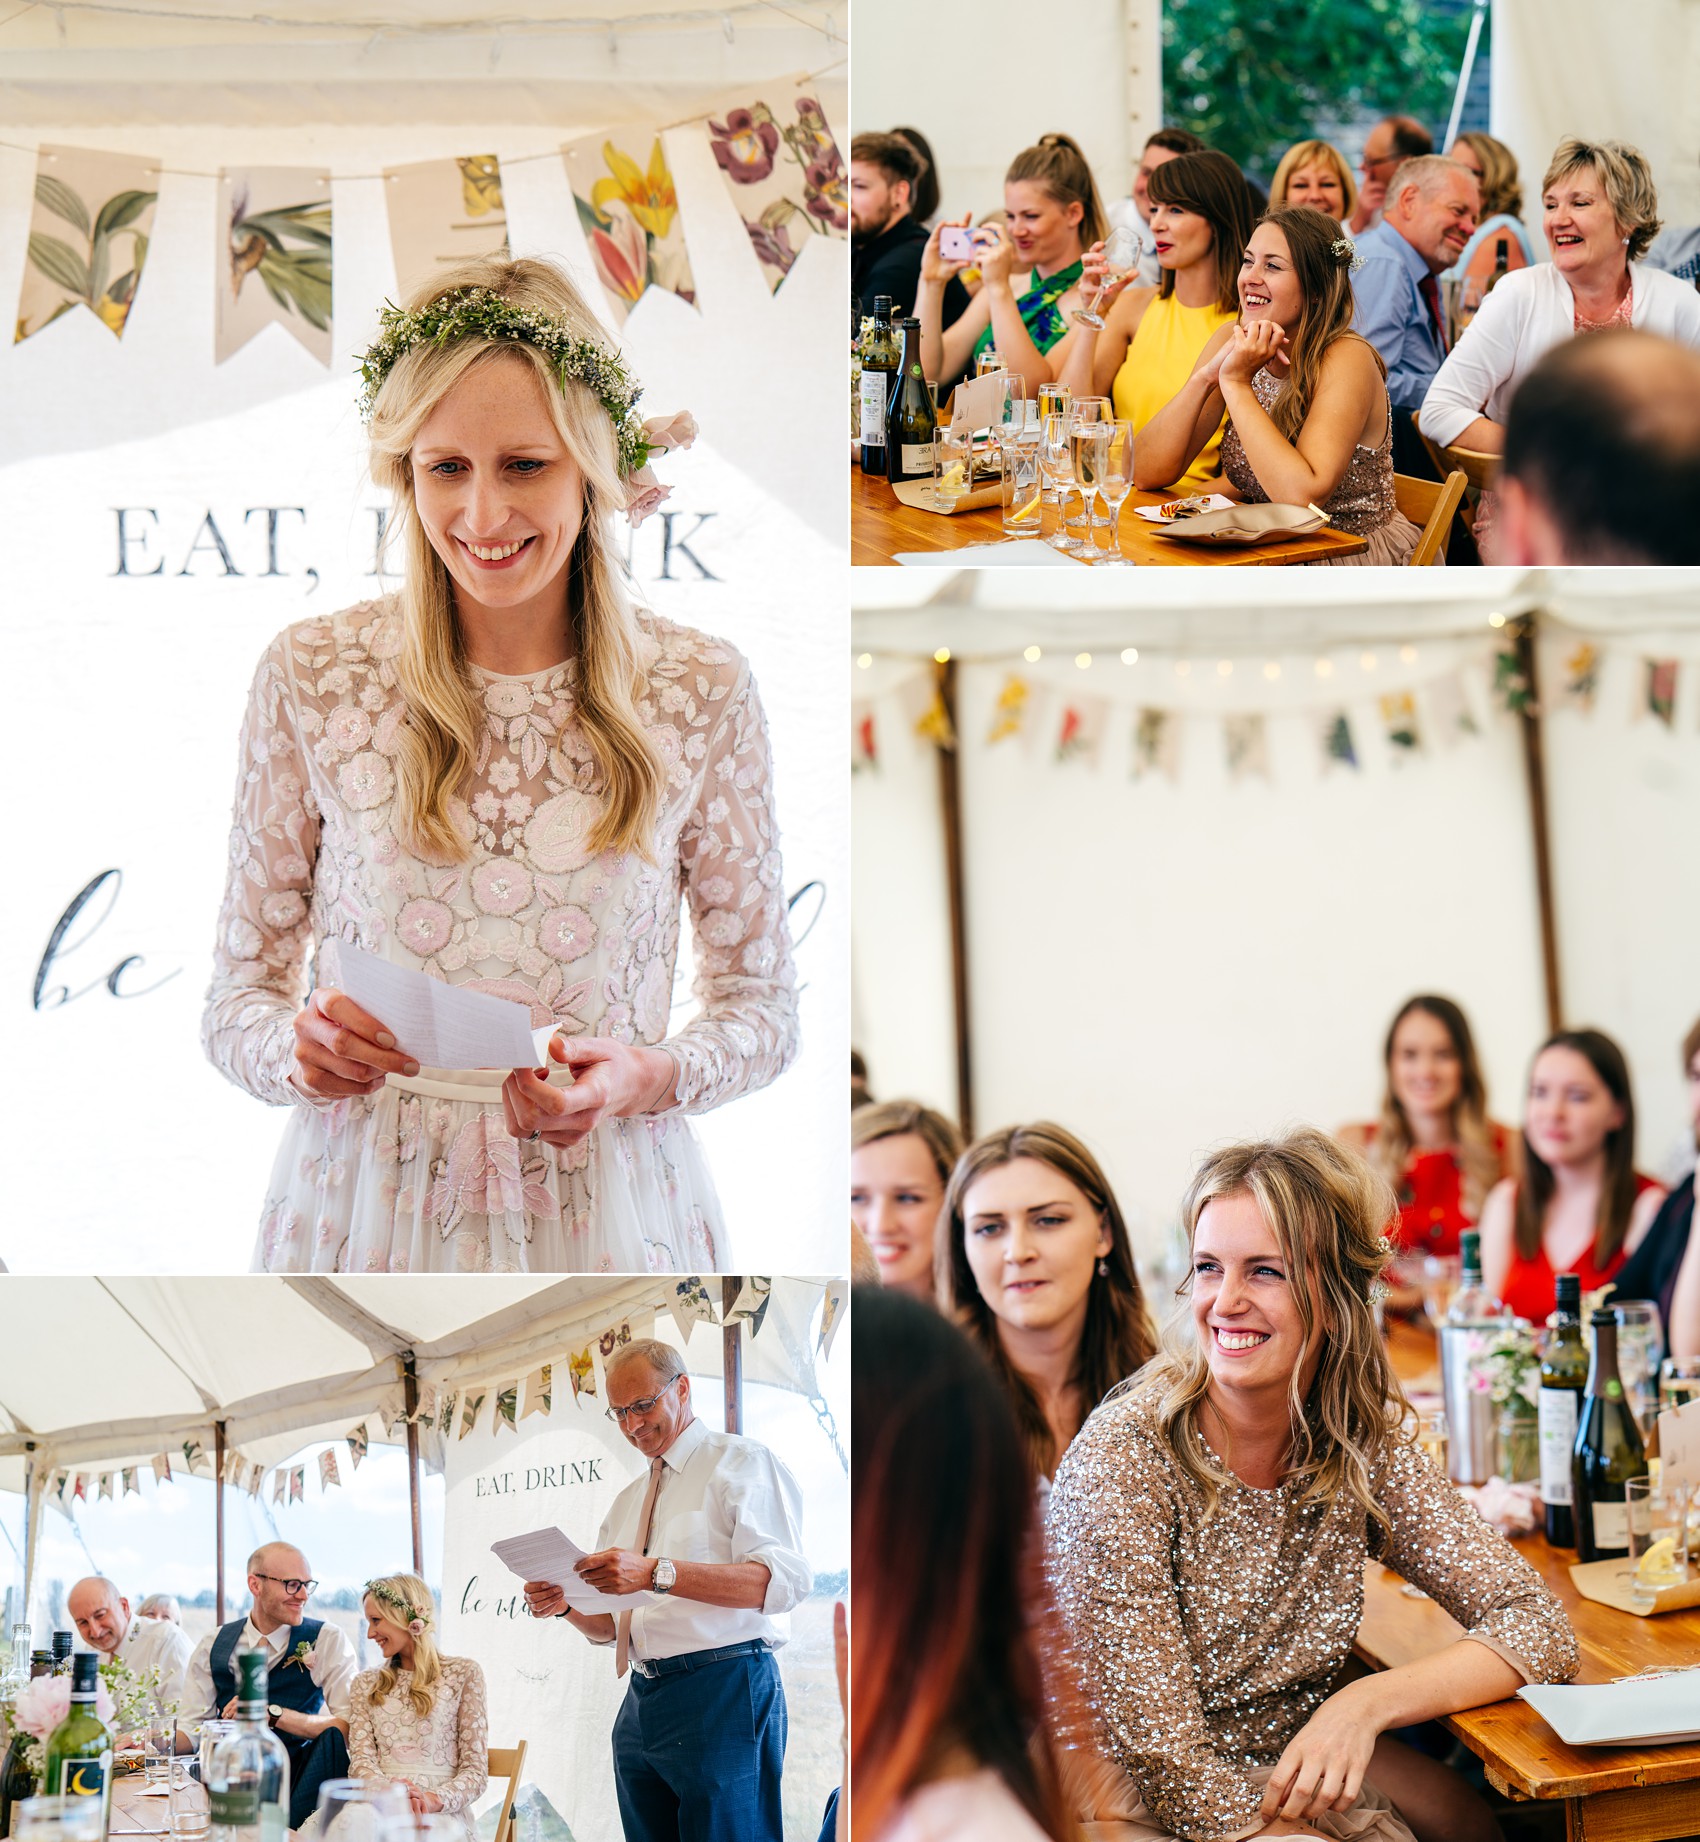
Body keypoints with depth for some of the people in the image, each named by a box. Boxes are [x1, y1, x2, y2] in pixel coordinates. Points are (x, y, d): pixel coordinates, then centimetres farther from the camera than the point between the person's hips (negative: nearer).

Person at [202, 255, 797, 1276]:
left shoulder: (702, 688, -5)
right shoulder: (309, 676, -5)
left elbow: (764, 1006, 2)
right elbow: (238, 1000, 2)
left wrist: (645, 1076, -18)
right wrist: (296, 1050, -20)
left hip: (605, 1214, 0)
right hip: (368, 1208, 0)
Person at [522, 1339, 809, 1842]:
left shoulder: (742, 1462, 1)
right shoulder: (626, 1502, 25)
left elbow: (784, 1579, -16)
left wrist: (657, 1573, -24)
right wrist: (565, 1605, 3)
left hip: (722, 1693, -7)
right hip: (641, 1702, 7)